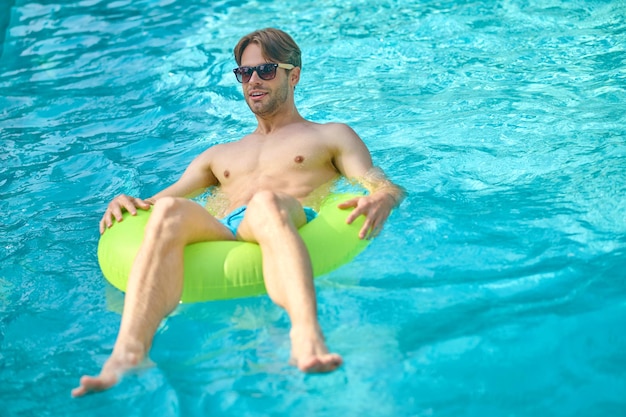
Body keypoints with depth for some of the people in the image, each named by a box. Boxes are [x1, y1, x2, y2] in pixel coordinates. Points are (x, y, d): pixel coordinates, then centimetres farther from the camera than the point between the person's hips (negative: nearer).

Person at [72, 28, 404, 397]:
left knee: (266, 201, -40)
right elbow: (156, 200, 32)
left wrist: (382, 200, -12)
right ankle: (127, 353, -53)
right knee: (168, 210, -32)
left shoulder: (332, 135, 29)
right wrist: (123, 205, 7)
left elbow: (387, 186, 14)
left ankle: (307, 339, -66)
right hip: (219, 234, 3)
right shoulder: (220, 155, 40)